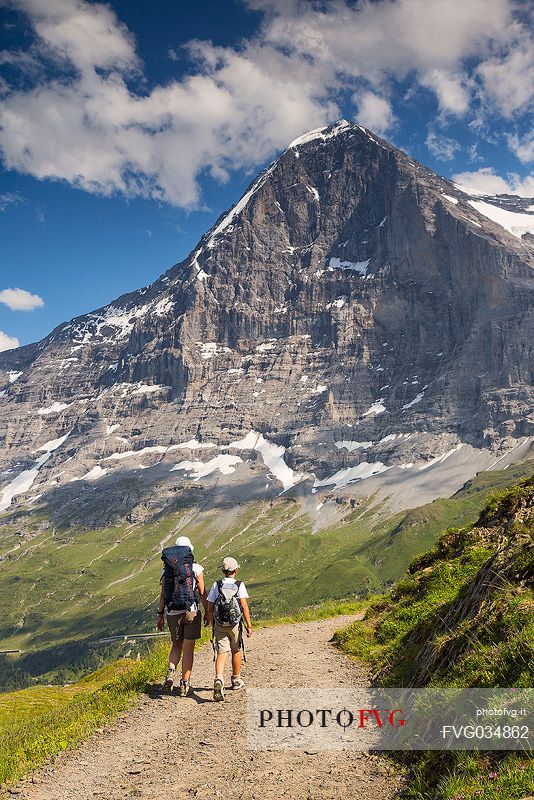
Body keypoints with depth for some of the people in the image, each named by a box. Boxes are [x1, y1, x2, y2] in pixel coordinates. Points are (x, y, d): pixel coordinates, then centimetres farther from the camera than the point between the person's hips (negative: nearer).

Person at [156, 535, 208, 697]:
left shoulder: (167, 569, 3)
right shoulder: (196, 568, -4)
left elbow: (163, 594, 4)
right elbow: (202, 593, -2)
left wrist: (160, 615, 11)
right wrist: (207, 613, 7)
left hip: (173, 614, 2)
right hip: (191, 612, -2)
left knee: (176, 645, 19)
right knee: (188, 649, 5)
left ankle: (171, 672, -3)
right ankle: (184, 684, 7)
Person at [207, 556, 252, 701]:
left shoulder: (216, 585, 0)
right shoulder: (239, 585, -6)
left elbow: (210, 608, 2)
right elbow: (244, 606, -14)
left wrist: (212, 624, 16)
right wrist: (249, 625, -10)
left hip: (219, 624, 0)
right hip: (235, 624, 0)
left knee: (222, 653, -3)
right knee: (236, 651, 19)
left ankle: (219, 679, -28)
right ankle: (236, 680, 33)